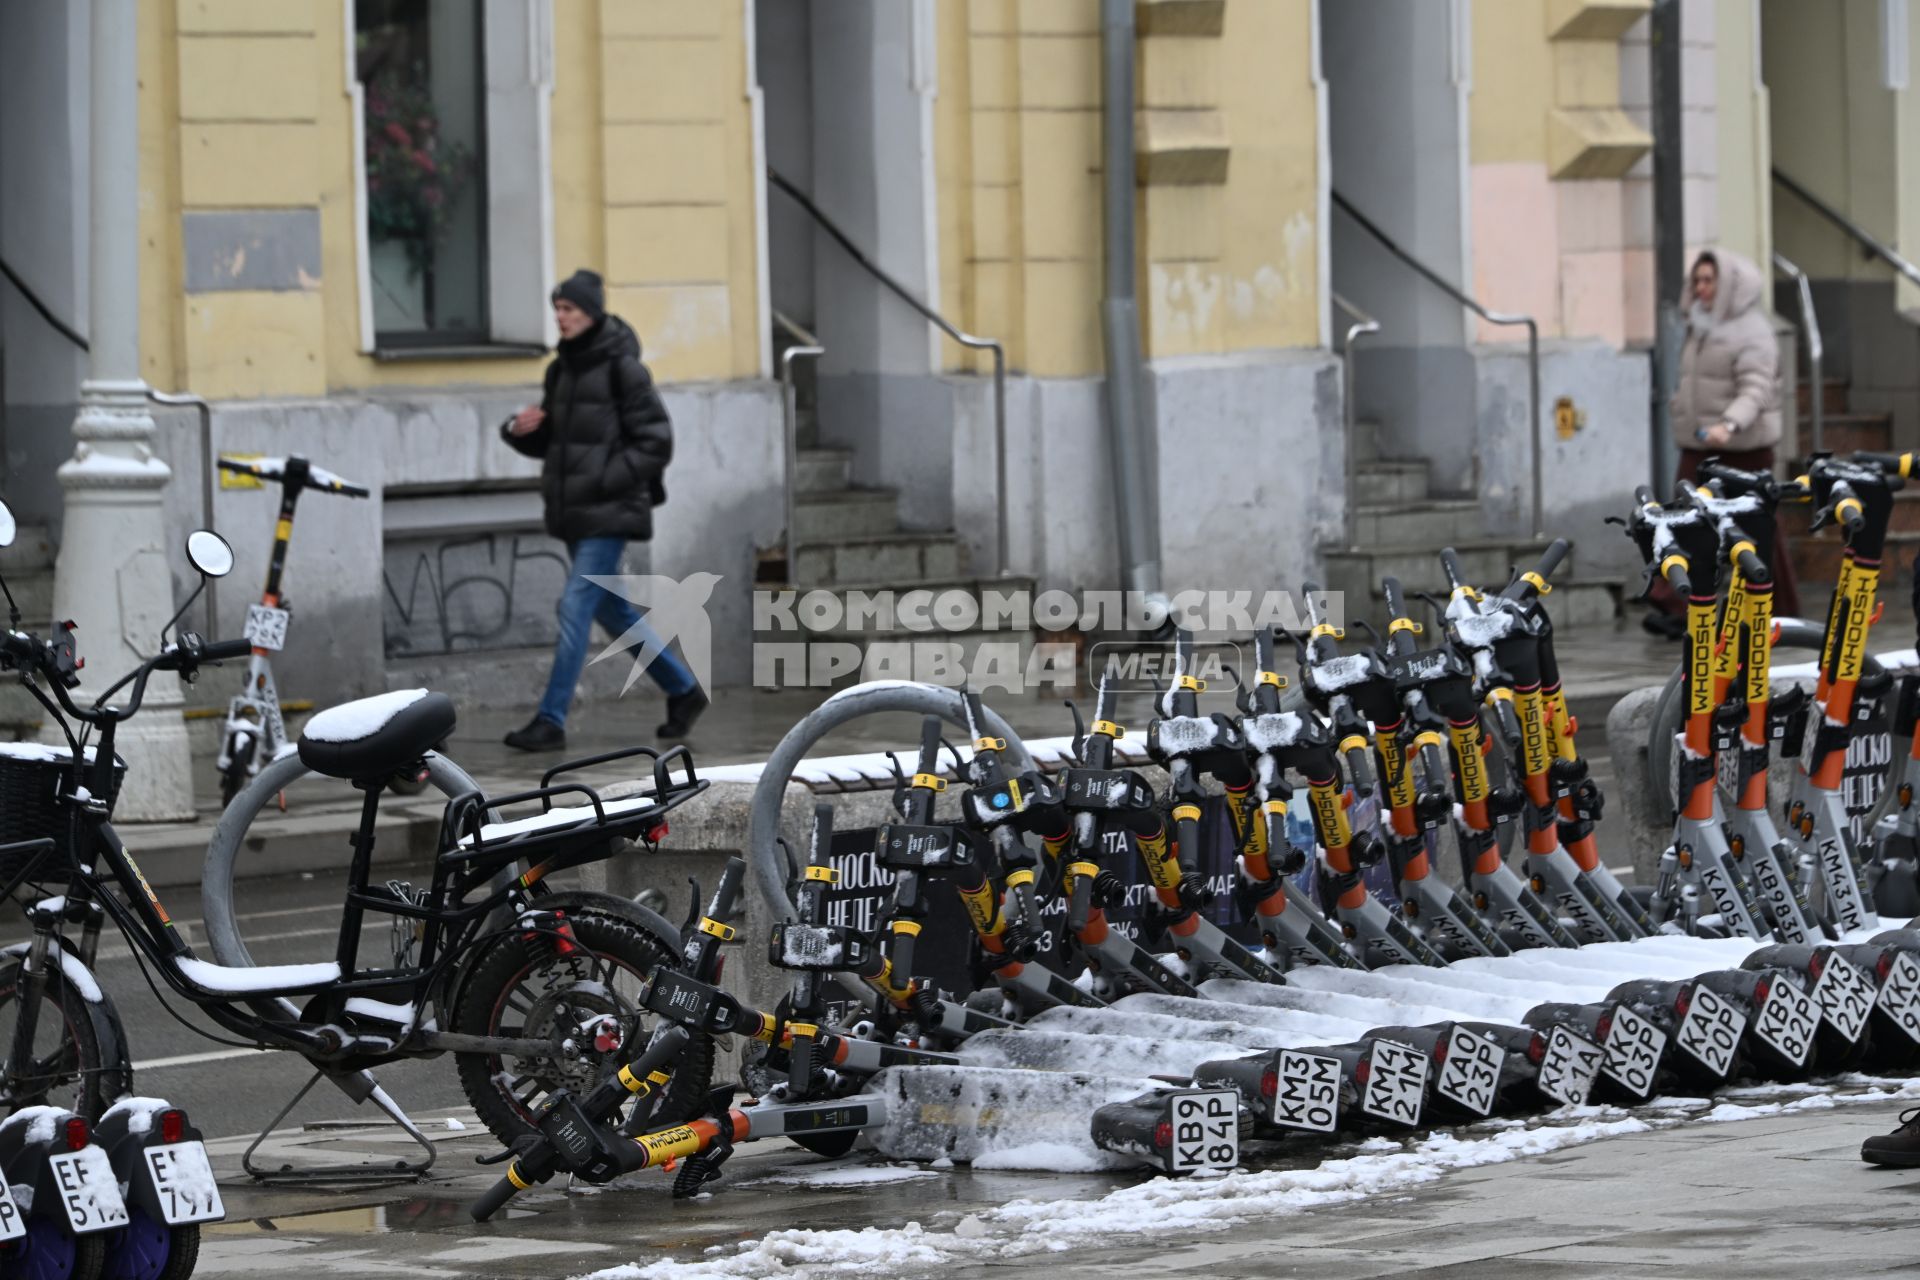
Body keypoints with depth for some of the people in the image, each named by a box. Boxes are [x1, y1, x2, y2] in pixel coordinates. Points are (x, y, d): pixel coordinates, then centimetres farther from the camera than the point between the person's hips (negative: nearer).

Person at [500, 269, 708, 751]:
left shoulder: (621, 368, -11)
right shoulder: (563, 369, 11)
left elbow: (656, 443, -13)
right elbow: (547, 442, 19)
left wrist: (604, 480, -18)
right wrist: (520, 430, -3)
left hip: (610, 512, -9)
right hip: (574, 512, 9)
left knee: (576, 606, -12)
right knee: (612, 611, 15)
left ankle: (551, 721, -12)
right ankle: (682, 690, 29)